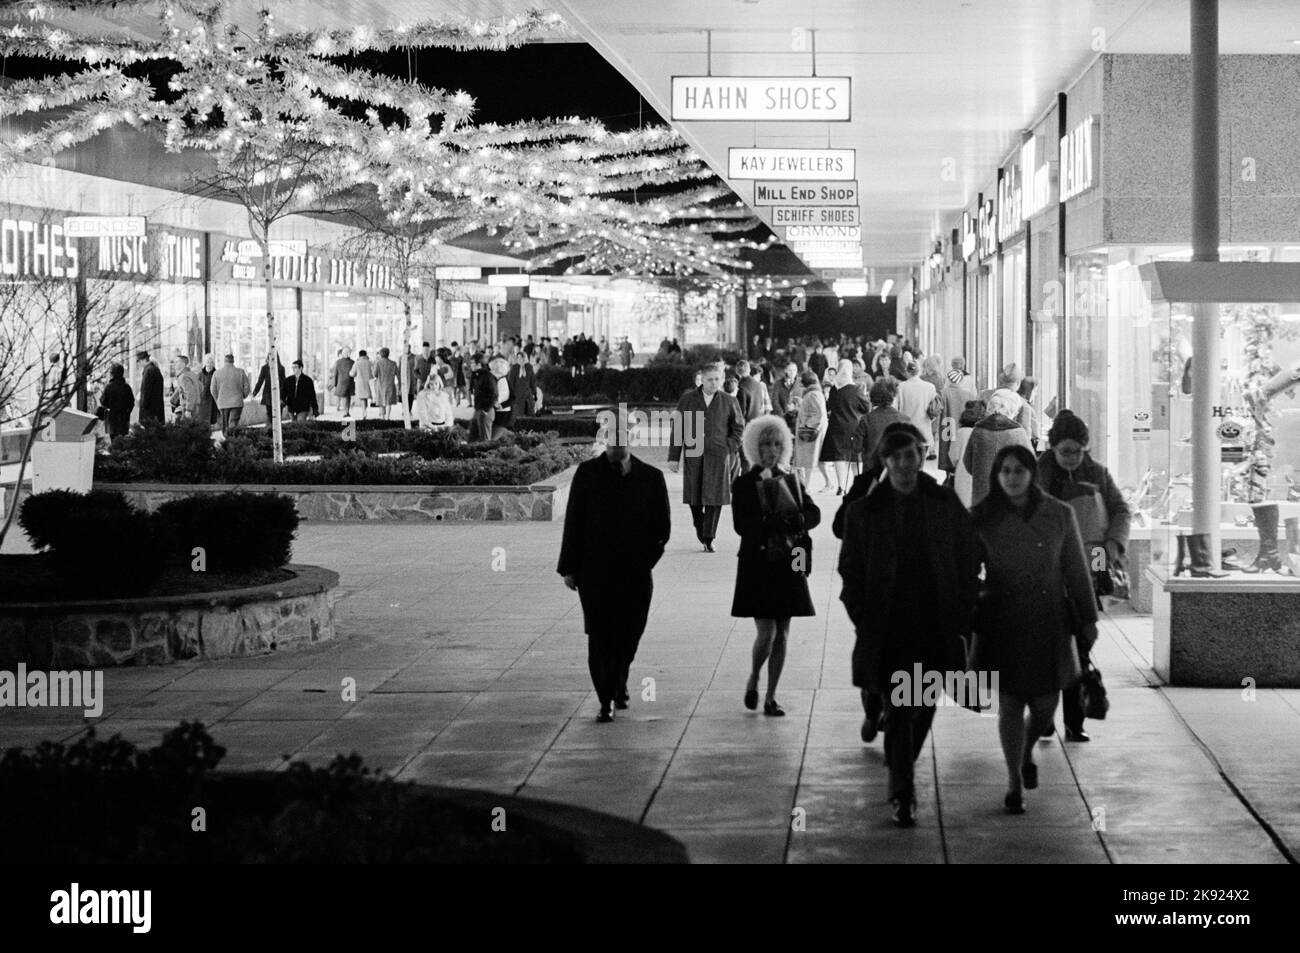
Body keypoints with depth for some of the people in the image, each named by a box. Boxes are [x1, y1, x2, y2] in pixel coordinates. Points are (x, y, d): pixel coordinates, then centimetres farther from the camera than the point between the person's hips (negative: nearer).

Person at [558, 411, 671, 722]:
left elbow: (663, 526, 9)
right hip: (594, 571, -1)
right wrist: (569, 567, -1)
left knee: (628, 635, 8)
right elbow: (573, 522, 2)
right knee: (600, 636, -5)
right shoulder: (588, 473, 1)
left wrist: (646, 558, -4)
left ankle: (618, 684, 34)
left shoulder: (651, 477, 4)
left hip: (636, 574, 1)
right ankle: (607, 700, 1)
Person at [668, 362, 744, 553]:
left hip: (718, 456, -1)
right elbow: (678, 428, 5)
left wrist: (731, 450, 2)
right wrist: (674, 456, 1)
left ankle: (708, 539, 1)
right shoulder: (688, 399, 4)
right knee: (694, 497, 7)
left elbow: (739, 427, 14)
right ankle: (700, 528, 31)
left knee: (714, 498, -5)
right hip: (693, 454, 1)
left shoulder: (729, 402, 2)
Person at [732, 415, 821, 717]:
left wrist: (797, 520, -19)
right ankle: (753, 681, 16)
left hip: (788, 565, 4)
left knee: (781, 636, 5)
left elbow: (813, 513, 1)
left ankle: (771, 697, 13)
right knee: (767, 634, -11)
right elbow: (742, 525, -13)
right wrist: (778, 524, -20)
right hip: (757, 565, -4)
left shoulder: (791, 480, 11)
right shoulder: (744, 484, -2)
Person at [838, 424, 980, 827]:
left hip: (936, 625, 2)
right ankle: (903, 794, 5)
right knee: (899, 711, -5)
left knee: (922, 707, 9)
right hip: (886, 626, -2)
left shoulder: (946, 504, 3)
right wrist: (862, 619, -4)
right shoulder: (864, 511, 0)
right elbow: (850, 571, 4)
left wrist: (961, 614, 0)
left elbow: (968, 562, 7)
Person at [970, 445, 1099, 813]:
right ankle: (1014, 784, 12)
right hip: (1002, 624, -1)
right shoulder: (982, 520, -2)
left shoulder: (1059, 515, 1)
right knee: (1010, 704, -1)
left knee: (1044, 705, 4)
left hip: (1049, 623, 1)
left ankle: (1026, 752, 37)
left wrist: (1087, 619, 7)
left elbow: (1076, 571, 6)